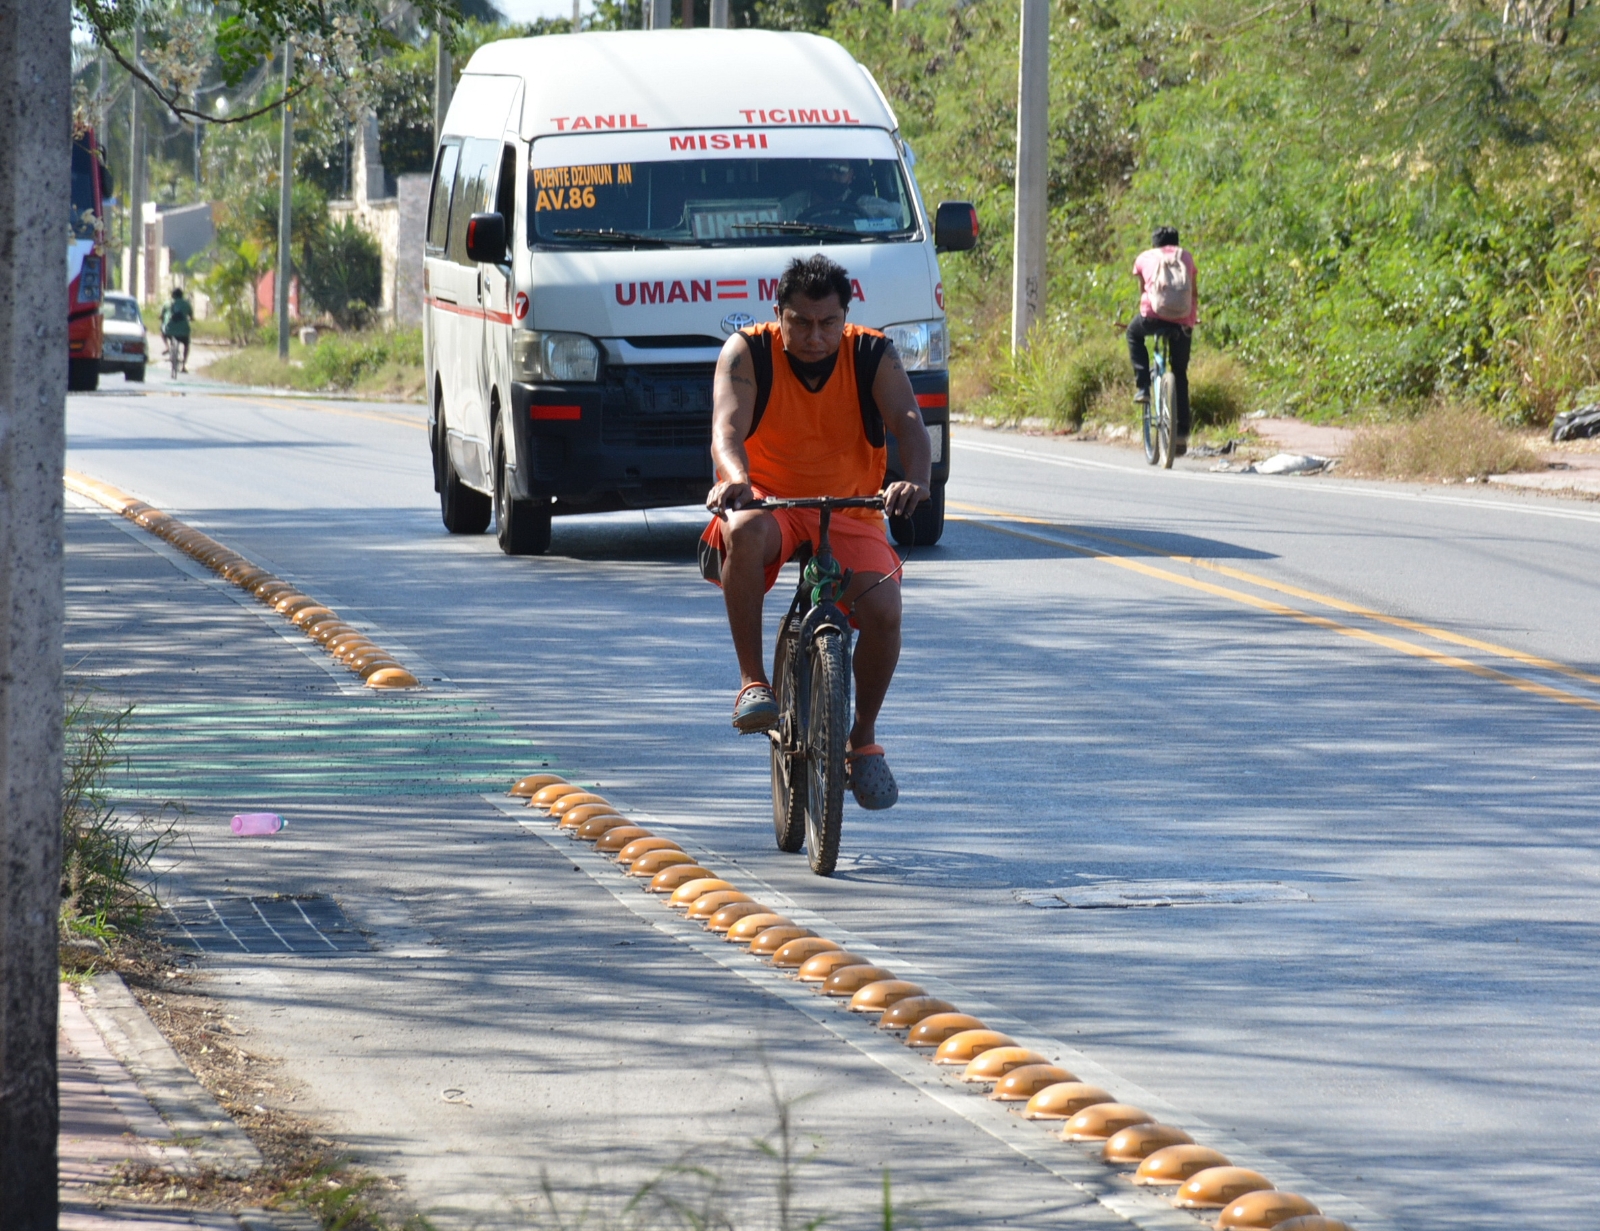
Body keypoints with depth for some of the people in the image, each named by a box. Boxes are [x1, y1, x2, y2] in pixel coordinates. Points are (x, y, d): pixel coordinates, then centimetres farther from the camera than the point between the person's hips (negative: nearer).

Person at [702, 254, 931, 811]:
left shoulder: (872, 356, -6)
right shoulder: (747, 353, -9)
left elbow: (907, 421, -22)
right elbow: (728, 427, -24)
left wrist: (916, 478, -45)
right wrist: (734, 477, -47)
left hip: (850, 514, 1)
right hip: (768, 502, -1)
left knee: (882, 610, -24)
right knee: (743, 531, -38)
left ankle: (863, 738, 3)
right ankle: (753, 682, -26)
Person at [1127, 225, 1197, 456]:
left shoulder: (1145, 258, 19)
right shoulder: (1185, 257, 21)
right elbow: (1194, 294, 27)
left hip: (1154, 316, -2)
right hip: (1182, 322, 2)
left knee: (1134, 334, 33)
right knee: (1180, 375, 16)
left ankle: (1143, 387, 18)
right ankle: (1182, 434, 13)